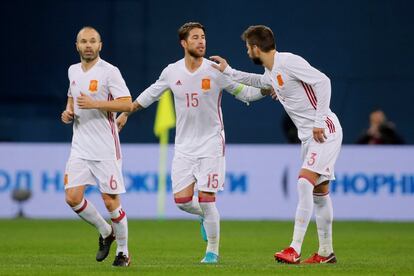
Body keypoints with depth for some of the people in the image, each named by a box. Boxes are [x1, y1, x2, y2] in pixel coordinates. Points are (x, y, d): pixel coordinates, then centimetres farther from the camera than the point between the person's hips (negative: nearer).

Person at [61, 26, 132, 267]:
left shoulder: (109, 72, -9)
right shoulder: (73, 71, 12)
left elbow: (127, 104, -15)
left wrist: (95, 104, -22)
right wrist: (68, 111, 8)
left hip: (106, 148, -6)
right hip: (80, 146, 6)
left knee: (111, 201, -3)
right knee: (72, 197, -5)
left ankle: (123, 251, 13)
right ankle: (105, 232, 19)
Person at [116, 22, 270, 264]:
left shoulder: (216, 71, -7)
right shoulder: (172, 72, 1)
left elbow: (244, 92, 0)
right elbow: (151, 94, 18)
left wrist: (267, 89, -17)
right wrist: (126, 112, 24)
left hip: (211, 142, -3)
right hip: (184, 145, 3)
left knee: (206, 198, -9)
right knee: (182, 199, -5)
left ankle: (213, 251, 7)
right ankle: (207, 216, 30)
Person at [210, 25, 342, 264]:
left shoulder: (289, 62, -16)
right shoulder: (271, 72, 12)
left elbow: (323, 82, -22)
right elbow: (260, 82, 38)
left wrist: (319, 122, -23)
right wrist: (229, 71, 38)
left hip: (325, 131, -10)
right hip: (309, 135, 10)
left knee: (305, 182, -18)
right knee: (320, 191, 12)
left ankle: (295, 250, -22)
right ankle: (326, 252, 18)